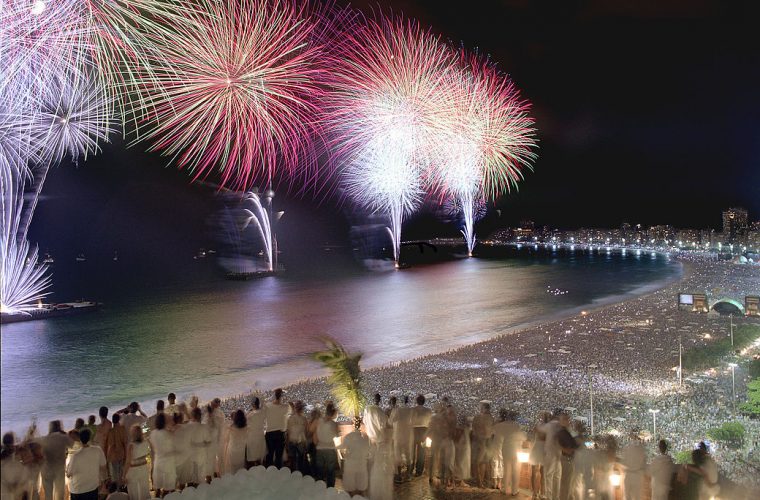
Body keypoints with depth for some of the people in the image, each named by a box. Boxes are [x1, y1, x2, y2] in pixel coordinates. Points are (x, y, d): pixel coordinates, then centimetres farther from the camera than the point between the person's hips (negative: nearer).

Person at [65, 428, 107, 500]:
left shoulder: (76, 456, -26)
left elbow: (68, 474, -13)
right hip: (93, 487, 3)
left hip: (78, 490, -3)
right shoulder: (98, 450, -16)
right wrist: (100, 480, 15)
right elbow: (103, 467, -3)